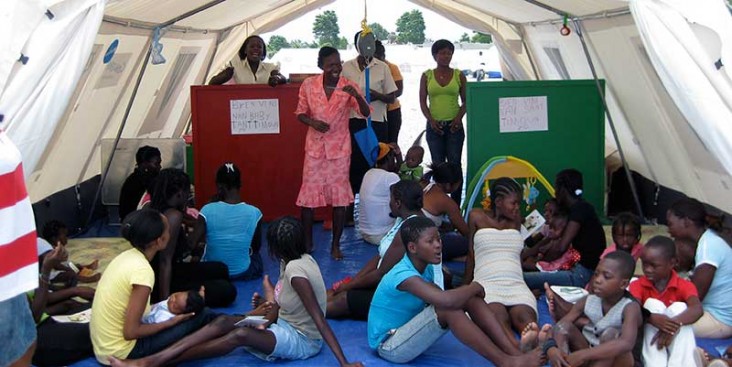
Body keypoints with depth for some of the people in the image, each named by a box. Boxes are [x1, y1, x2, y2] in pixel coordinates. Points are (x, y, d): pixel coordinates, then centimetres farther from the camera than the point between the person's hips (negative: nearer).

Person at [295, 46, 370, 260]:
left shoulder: (348, 86, -6)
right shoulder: (308, 85, -4)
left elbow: (365, 113, -15)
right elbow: (300, 113, 6)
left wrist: (356, 95, -33)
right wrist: (312, 122, -15)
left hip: (339, 149, 0)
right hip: (315, 148, 1)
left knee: (340, 197, 3)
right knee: (308, 196, 2)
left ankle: (336, 245, 16)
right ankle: (307, 244, 18)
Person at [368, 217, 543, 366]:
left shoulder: (427, 269, 1)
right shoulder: (404, 275, -30)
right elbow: (446, 300, -42)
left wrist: (472, 291, -7)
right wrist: (474, 287, -22)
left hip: (409, 335, 9)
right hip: (389, 346, -9)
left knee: (470, 298, -10)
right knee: (447, 309, -32)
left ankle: (514, 351, -20)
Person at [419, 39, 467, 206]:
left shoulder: (459, 75, 5)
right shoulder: (427, 76, 5)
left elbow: (465, 101, 7)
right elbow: (422, 102, 4)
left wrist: (459, 117, -9)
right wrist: (431, 120, -9)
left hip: (454, 125, 0)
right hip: (434, 126, 0)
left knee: (455, 165, -2)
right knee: (438, 165, 3)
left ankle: (455, 204, 2)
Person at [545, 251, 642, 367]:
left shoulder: (630, 307, -21)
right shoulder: (588, 301, -7)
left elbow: (627, 343, -39)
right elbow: (560, 326, -13)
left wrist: (583, 355, -44)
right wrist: (552, 349, -37)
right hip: (588, 358, 4)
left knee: (611, 333, -32)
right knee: (565, 326, -16)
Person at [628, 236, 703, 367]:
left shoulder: (684, 285, -7)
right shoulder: (638, 285, -6)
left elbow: (697, 309, -27)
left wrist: (675, 323, -45)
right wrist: (651, 318, -46)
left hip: (677, 338, 0)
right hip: (649, 335, 0)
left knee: (679, 307, -23)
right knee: (653, 304, -22)